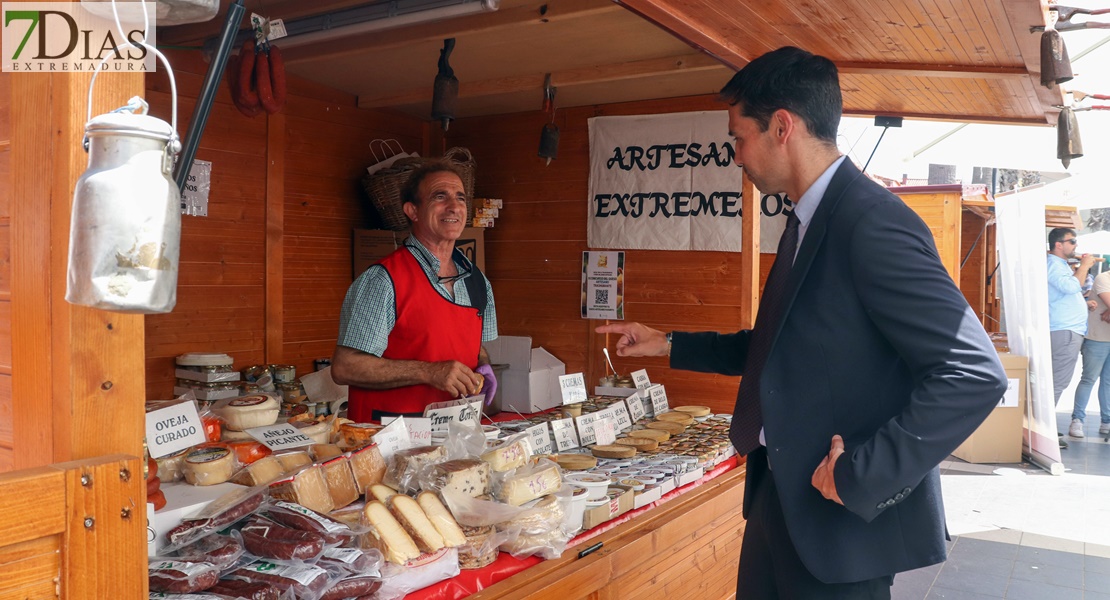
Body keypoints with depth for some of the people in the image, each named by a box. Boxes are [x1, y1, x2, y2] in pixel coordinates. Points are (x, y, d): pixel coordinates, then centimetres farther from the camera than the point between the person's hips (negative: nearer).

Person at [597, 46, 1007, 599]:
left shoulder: (873, 222, -20)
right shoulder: (807, 222, 10)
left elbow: (975, 374, -24)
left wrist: (862, 474, -23)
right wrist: (668, 345, 19)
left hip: (846, 520, -9)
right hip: (780, 498, 9)